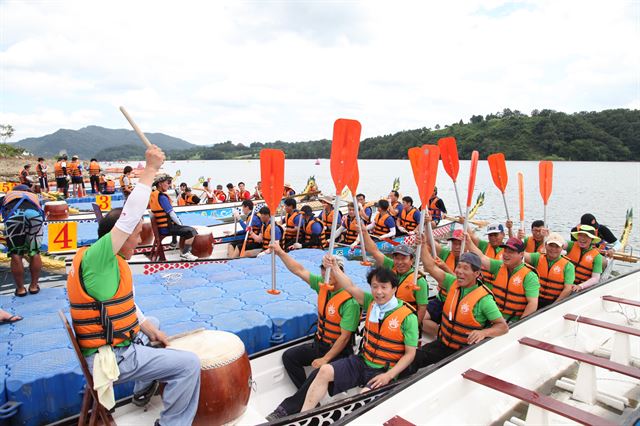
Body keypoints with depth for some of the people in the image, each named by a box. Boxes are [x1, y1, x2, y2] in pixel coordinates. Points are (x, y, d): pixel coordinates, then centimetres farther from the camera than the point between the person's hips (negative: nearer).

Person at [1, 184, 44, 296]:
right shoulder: (34, 196, 43)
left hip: (13, 214, -1)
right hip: (34, 213, 1)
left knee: (16, 255, 12)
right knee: (34, 253, 17)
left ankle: (20, 289, 22)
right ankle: (34, 286, 27)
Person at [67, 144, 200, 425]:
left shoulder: (112, 263, 8)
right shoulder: (94, 257, -21)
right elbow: (130, 215, -29)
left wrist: (147, 326, 5)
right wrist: (150, 169, -26)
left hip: (115, 344, 10)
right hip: (111, 358, -10)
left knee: (153, 326, 36)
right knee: (189, 364, -14)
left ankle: (144, 389, 43)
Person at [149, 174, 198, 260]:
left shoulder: (152, 195, 7)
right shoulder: (162, 197, -20)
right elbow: (171, 214, -20)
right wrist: (180, 224, -7)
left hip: (160, 226, 10)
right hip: (166, 228, -10)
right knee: (191, 231, -16)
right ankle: (184, 254, -12)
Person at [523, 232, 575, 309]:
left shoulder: (568, 266, 1)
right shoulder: (538, 257, 6)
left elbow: (567, 289, -6)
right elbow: (524, 255, -13)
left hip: (554, 302, -1)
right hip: (535, 300, 1)